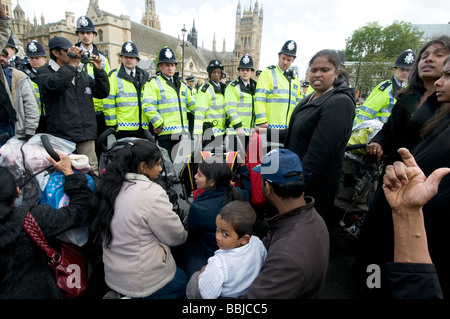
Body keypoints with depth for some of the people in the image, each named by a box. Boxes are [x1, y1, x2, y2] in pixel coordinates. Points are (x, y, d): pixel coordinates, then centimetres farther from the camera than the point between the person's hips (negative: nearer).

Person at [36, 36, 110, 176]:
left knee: (92, 172, 5)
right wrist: (72, 64, -14)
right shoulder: (45, 72, 5)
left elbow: (103, 92, 15)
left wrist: (99, 70, 4)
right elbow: (53, 85, -19)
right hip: (62, 135, -4)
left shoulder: (82, 74, 20)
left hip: (86, 134, 4)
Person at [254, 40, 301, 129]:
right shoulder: (267, 73, 3)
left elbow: (297, 103, 24)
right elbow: (259, 99, -7)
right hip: (270, 125, -6)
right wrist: (262, 121, -16)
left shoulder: (295, 79, 21)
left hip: (289, 126, 6)